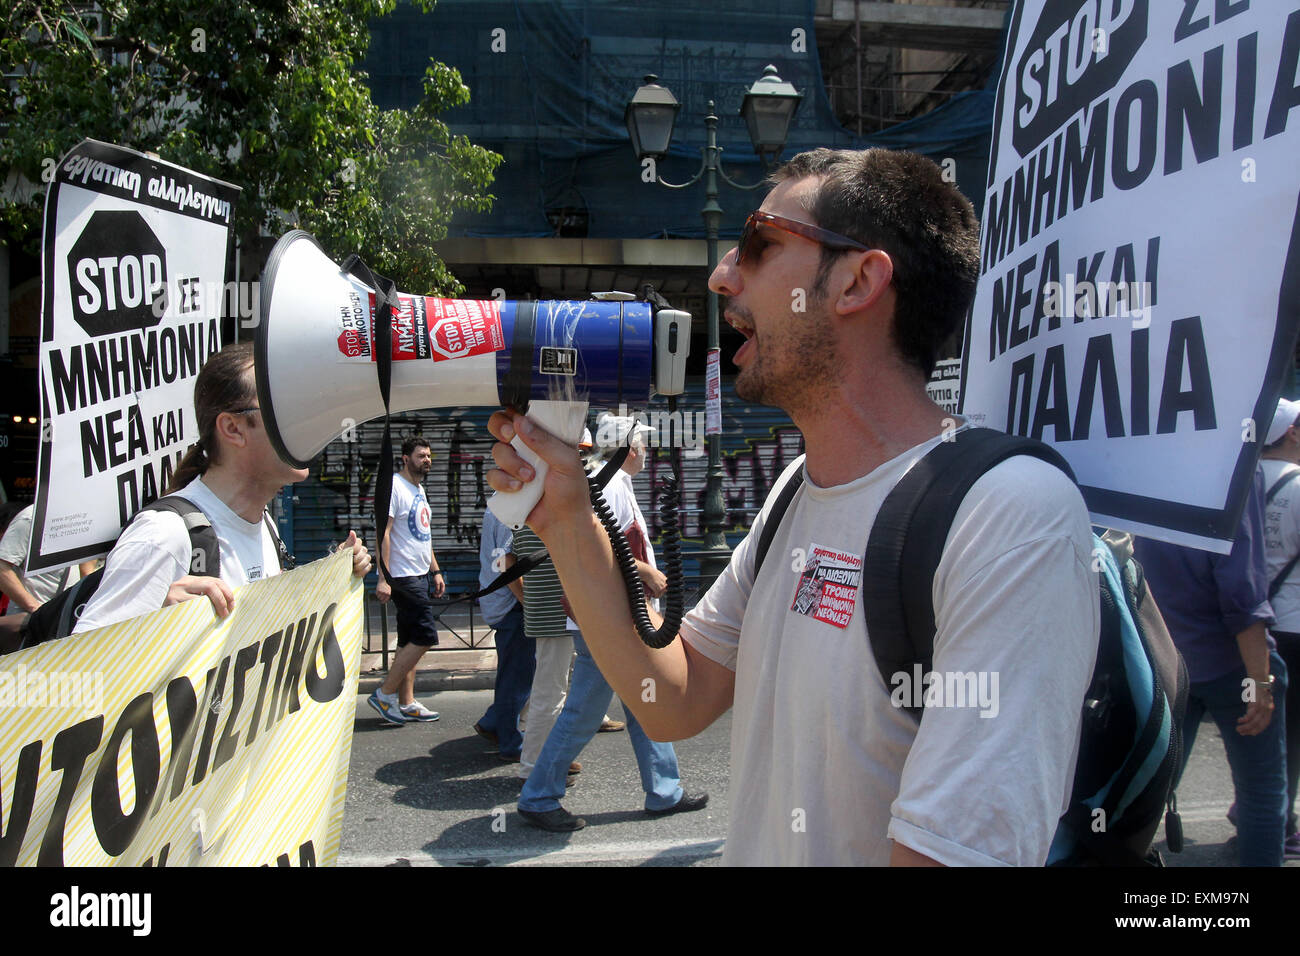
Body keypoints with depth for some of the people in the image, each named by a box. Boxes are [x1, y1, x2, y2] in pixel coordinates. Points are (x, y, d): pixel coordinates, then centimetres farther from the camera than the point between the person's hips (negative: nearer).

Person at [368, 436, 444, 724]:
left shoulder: (419, 489, 18)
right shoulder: (394, 486, -11)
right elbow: (383, 533, -17)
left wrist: (435, 571, 21)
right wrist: (383, 578, -23)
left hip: (420, 575, 9)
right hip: (403, 577, -9)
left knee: (410, 641, 10)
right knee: (426, 635, -12)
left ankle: (406, 703, 14)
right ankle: (385, 694, -2)